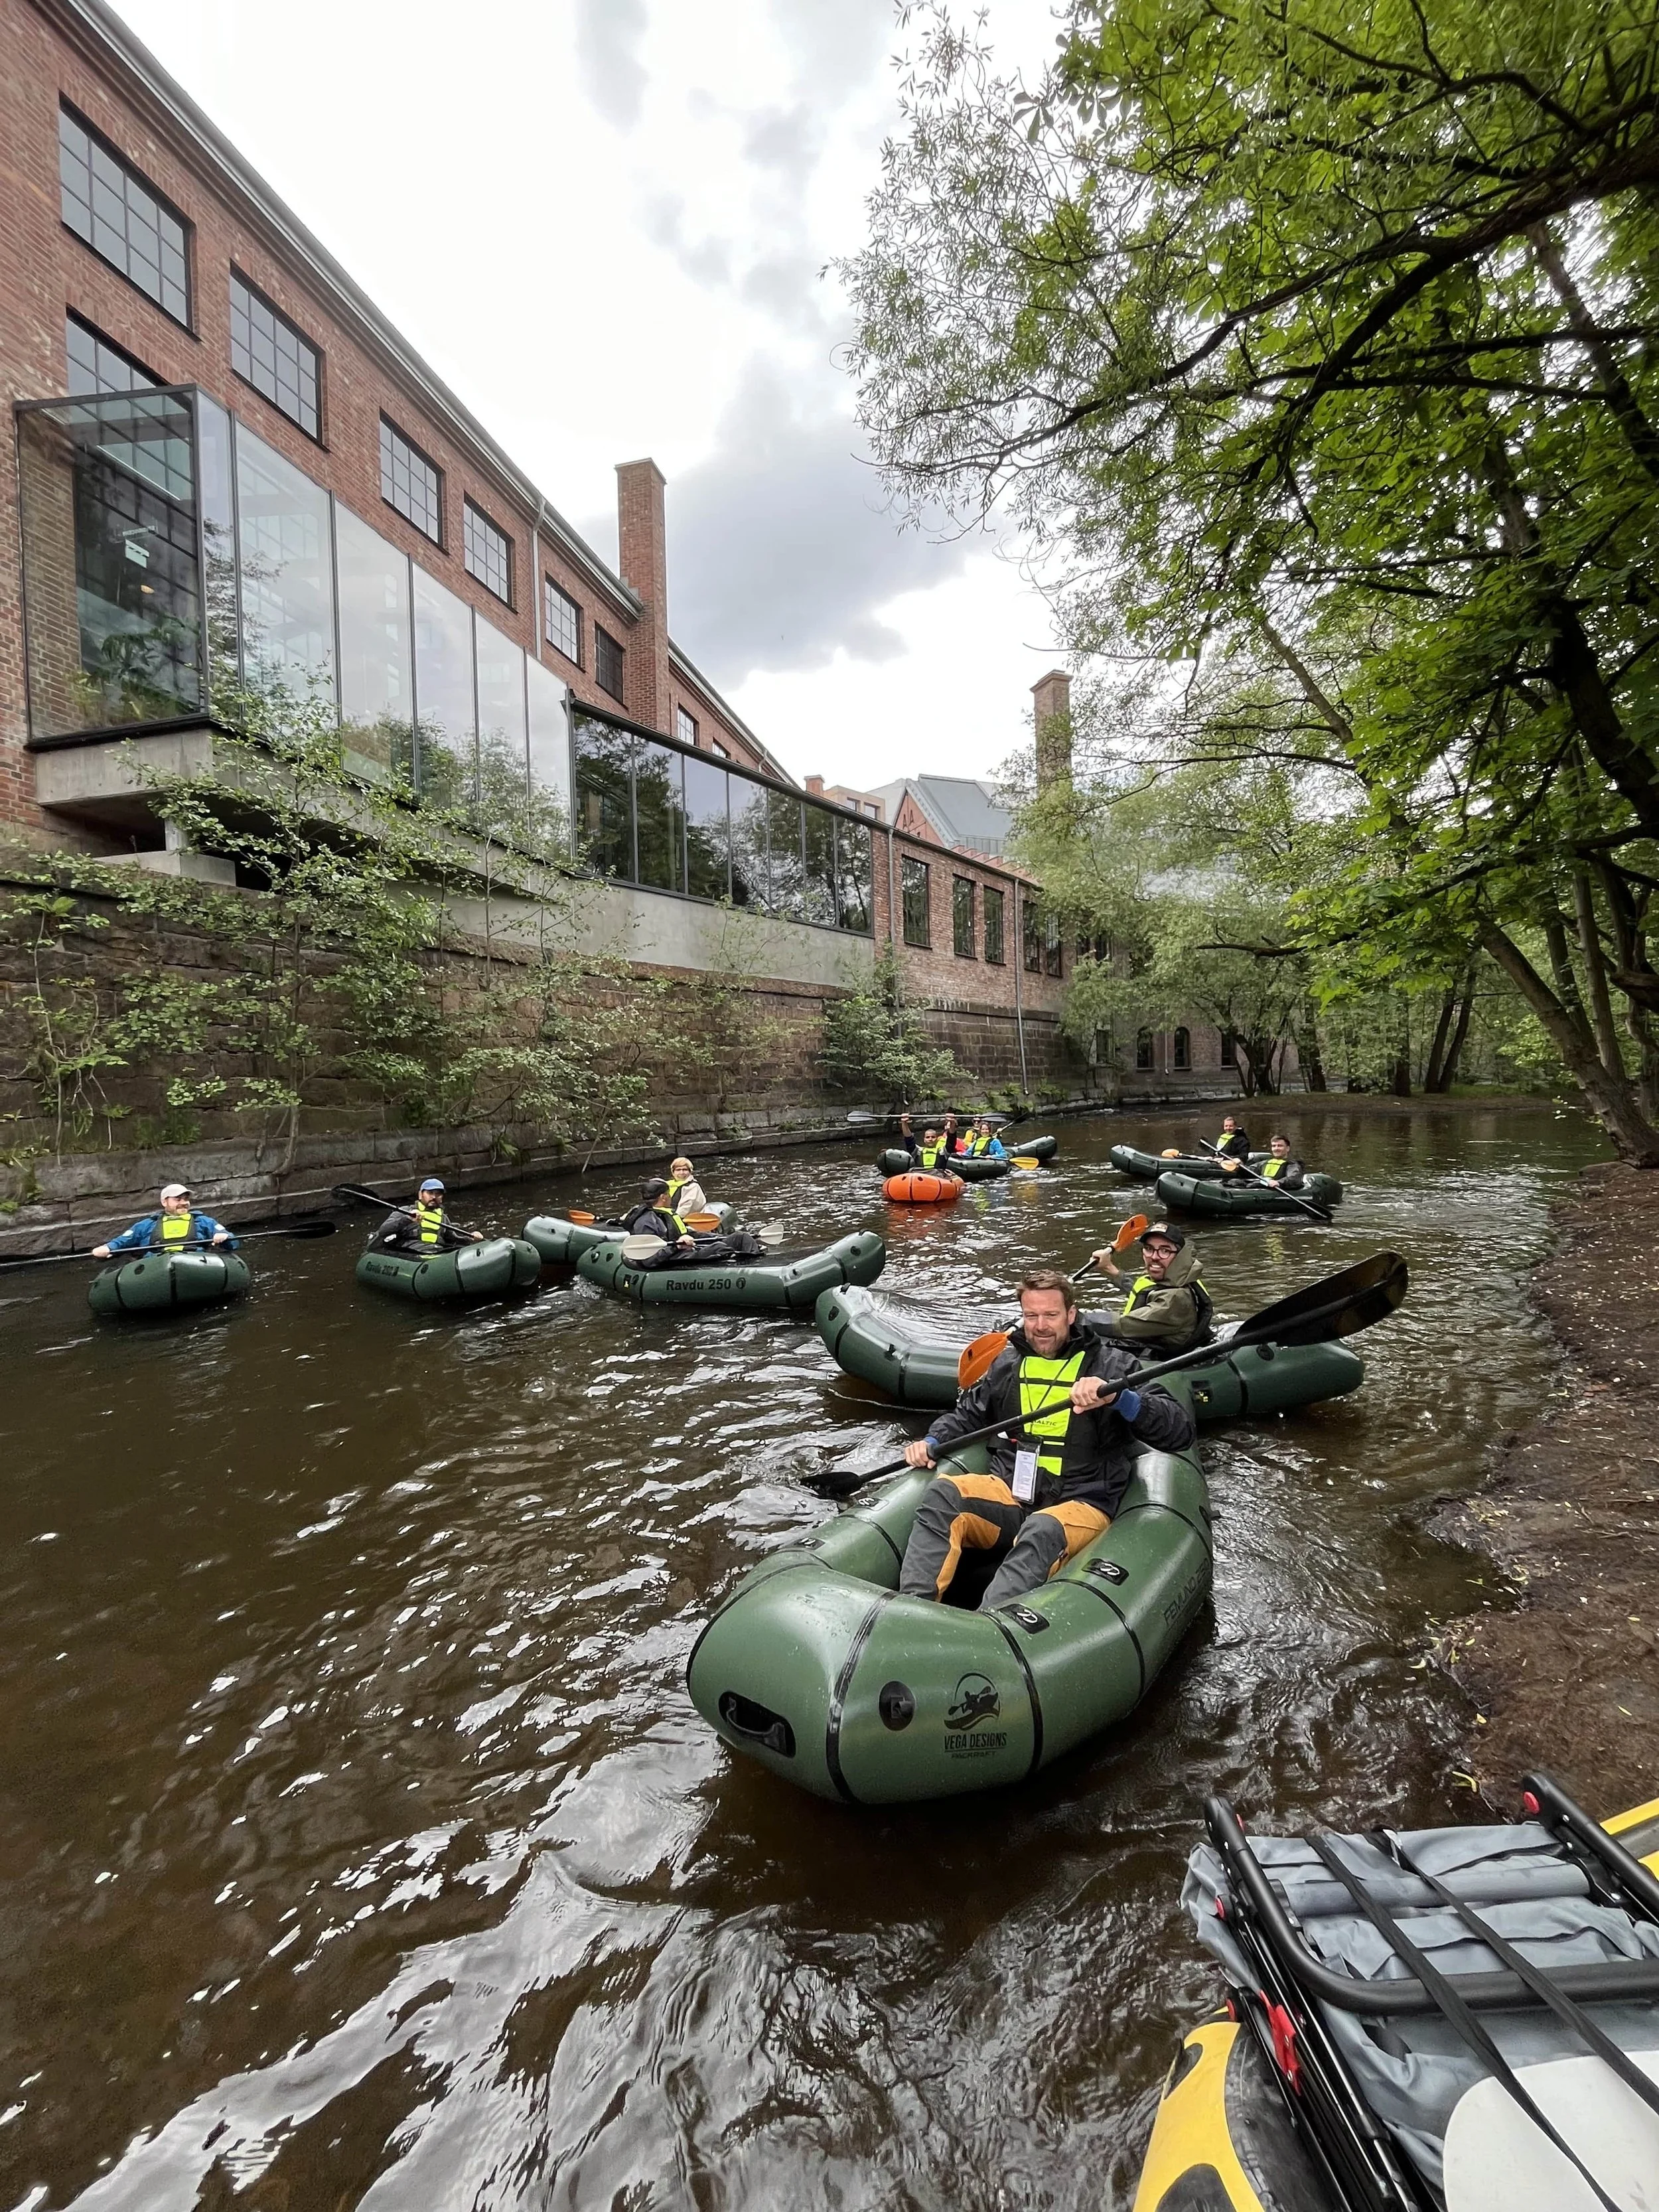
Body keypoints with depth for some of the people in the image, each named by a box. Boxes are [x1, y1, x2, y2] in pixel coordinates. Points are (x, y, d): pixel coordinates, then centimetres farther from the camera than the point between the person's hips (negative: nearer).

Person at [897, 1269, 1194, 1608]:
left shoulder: (1111, 1366, 0)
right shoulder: (1008, 1363, 13)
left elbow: (1180, 1432, -10)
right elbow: (968, 1412, 28)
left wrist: (1117, 1396, -28)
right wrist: (932, 1442, 8)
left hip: (1079, 1504, -4)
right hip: (1009, 1492, 4)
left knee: (1041, 1531, -38)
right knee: (941, 1493, -24)